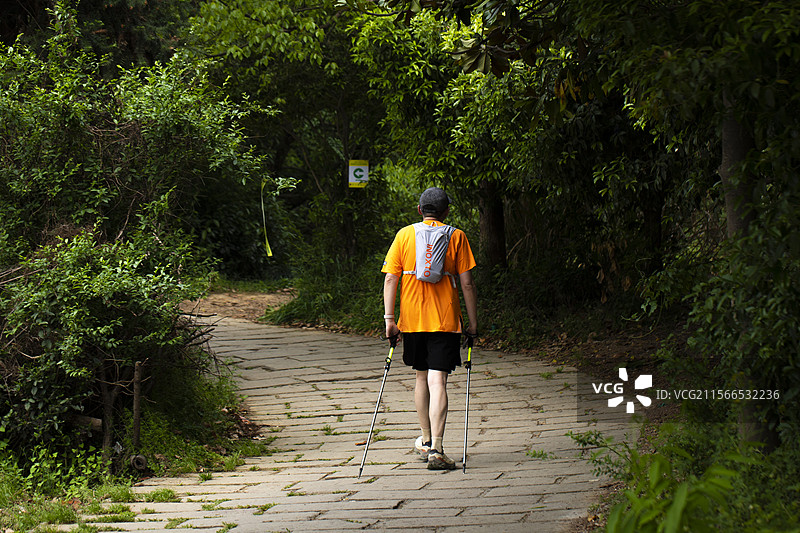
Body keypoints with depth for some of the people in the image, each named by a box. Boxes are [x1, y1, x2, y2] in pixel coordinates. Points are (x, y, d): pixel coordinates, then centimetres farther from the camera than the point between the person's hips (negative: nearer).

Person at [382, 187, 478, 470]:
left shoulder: (404, 235, 5)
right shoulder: (456, 237, 0)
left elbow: (390, 278, -1)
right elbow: (467, 283, -2)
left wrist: (389, 318, 1)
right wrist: (473, 321, 4)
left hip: (412, 319, 2)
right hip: (445, 320, -2)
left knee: (421, 376, 19)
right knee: (437, 381, -7)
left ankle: (426, 440, 31)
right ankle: (436, 449, -17)